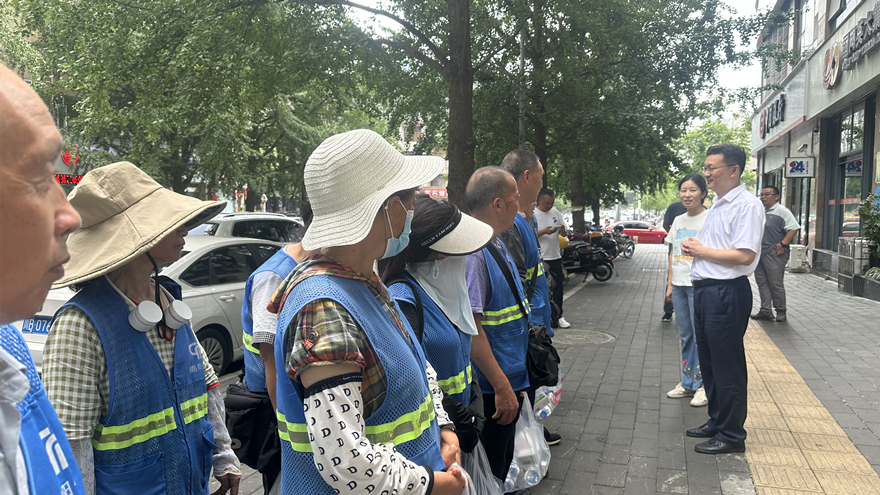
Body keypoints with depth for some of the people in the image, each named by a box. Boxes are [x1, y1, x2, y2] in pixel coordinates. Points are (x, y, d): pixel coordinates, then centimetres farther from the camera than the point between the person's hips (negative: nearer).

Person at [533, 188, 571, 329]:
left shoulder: (556, 213, 10)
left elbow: (566, 233, 15)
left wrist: (563, 231, -8)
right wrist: (544, 231, -22)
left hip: (555, 256, 5)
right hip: (539, 258, -5)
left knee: (558, 288, 10)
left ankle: (558, 316, 20)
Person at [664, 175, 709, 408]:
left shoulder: (710, 219, -8)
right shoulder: (678, 220, 12)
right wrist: (670, 284, 13)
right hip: (679, 284, 7)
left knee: (701, 336, -1)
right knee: (685, 336, 13)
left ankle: (703, 385, 11)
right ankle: (687, 383, 23)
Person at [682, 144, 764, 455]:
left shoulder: (747, 205, -14)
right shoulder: (716, 205, 16)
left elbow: (744, 255, -24)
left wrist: (702, 250, -13)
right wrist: (692, 248, 5)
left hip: (727, 292, -10)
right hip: (704, 289, 10)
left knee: (727, 365, 0)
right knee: (708, 360, 18)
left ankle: (731, 435, 14)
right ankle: (716, 421, 33)